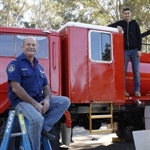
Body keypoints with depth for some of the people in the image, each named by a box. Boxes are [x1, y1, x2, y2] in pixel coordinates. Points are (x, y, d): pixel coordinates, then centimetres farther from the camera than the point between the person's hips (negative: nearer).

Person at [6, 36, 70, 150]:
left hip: (39, 99, 8)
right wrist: (34, 103, -20)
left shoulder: (39, 67, 16)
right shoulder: (16, 63, -7)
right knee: (37, 119, -35)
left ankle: (44, 127, -10)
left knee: (65, 101, -4)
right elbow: (16, 88, -17)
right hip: (22, 101, -7)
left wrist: (47, 99, -7)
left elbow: (46, 86, 16)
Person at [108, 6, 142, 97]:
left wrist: (139, 50, -4)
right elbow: (109, 26, 4)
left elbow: (139, 37, 6)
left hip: (135, 50, 0)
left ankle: (137, 90, 4)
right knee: (124, 71, -1)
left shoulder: (135, 24, 9)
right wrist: (117, 26, -16)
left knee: (136, 71, -1)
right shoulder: (120, 23, 9)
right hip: (125, 51, 0)